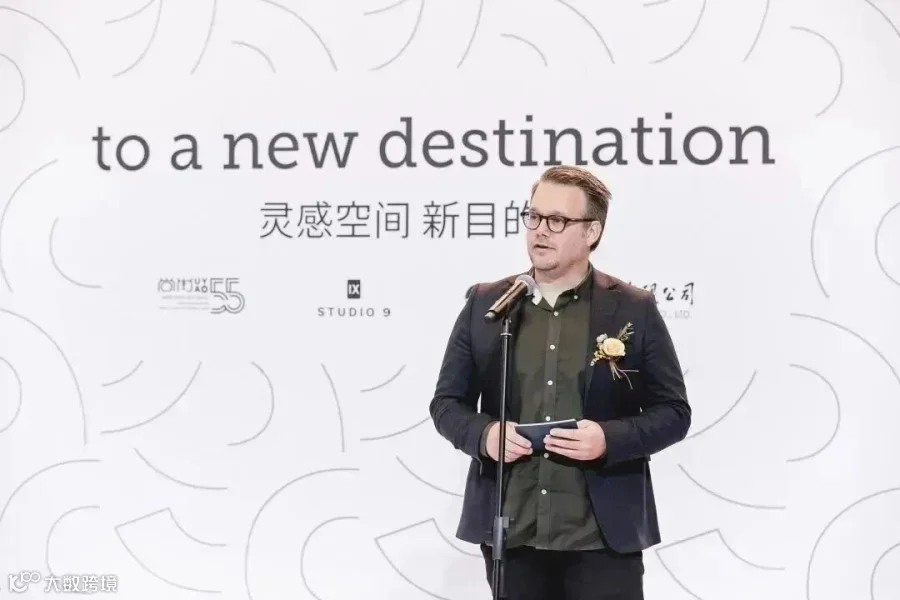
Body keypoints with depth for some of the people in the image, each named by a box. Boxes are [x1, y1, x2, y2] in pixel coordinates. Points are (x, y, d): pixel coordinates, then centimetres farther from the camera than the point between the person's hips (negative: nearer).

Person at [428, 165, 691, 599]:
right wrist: (483, 434, -12)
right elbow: (447, 402, 9)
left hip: (604, 534, -2)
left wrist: (610, 438, -17)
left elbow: (673, 412, 1)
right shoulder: (485, 304, 7)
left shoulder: (634, 310, 1)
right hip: (510, 531, 2)